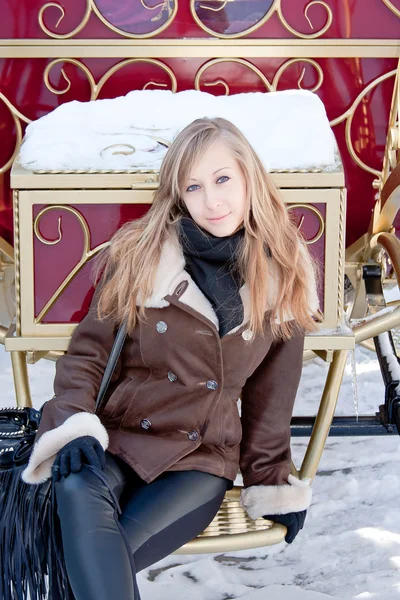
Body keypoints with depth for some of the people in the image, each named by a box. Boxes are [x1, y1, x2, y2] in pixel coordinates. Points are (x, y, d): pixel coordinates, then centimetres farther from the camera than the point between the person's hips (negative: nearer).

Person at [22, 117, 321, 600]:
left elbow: (270, 393, 11)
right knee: (79, 490, -36)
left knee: (100, 559, -30)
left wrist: (272, 483, 16)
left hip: (201, 459, 0)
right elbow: (88, 351, 3)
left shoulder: (285, 276, 2)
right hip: (113, 439, 1)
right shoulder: (138, 255, 0)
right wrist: (75, 427, -15)